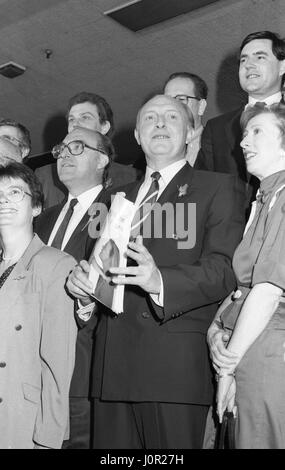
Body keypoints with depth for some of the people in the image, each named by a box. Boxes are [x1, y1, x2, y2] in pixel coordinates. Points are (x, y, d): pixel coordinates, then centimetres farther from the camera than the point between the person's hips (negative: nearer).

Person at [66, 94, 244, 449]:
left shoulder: (217, 187, 6)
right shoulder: (119, 197, 23)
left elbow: (223, 269, -8)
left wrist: (160, 281, -25)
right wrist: (84, 285, -3)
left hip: (176, 365, -4)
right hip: (113, 365, 5)